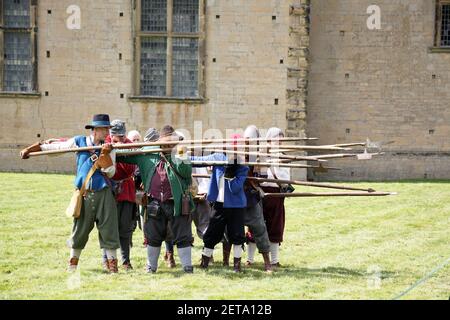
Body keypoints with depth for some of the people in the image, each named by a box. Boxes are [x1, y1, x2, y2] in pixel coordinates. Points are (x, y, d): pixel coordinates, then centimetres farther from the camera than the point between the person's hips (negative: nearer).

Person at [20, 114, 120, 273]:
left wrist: (104, 154, -17)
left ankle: (112, 265, 5)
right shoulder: (79, 142, 2)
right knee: (80, 230, 5)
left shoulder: (109, 148, 3)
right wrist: (28, 150, 9)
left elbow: (110, 172, -4)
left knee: (109, 229, -3)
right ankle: (72, 264, 20)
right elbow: (54, 145, 8)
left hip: (104, 194, 0)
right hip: (84, 194, 0)